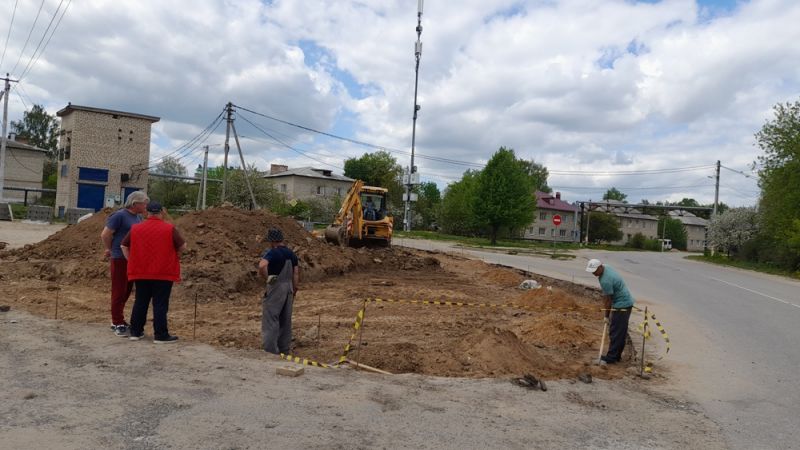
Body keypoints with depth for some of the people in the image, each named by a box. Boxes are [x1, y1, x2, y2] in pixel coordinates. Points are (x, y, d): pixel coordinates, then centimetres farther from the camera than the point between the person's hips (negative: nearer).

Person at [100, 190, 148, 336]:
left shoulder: (137, 217, 12)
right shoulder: (119, 215, -12)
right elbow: (105, 235, -13)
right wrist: (111, 250, 1)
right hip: (120, 259, -8)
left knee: (126, 291, 14)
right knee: (119, 292, -2)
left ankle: (117, 321, 25)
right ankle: (118, 324, 5)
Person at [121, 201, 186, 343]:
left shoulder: (135, 228, 5)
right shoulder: (170, 228, -8)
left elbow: (124, 246, 10)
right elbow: (182, 247, -5)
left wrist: (132, 261, 16)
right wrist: (172, 250, 14)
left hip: (140, 273, 4)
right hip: (163, 273, -4)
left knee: (140, 302, 14)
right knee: (160, 304, -1)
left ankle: (135, 332, 20)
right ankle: (161, 335, 2)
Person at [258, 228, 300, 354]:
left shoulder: (272, 253, -13)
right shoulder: (291, 254, 9)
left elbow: (262, 265, -33)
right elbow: (296, 274, 10)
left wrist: (266, 277, -16)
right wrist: (294, 291, 16)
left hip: (275, 287, -7)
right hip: (288, 287, 7)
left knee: (271, 319, -2)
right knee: (285, 320, 13)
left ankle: (271, 350, -3)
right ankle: (284, 350, 21)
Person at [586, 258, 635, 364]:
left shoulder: (605, 280, -26)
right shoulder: (606, 268, 3)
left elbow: (608, 300, -15)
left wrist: (607, 316, -4)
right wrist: (605, 303, 17)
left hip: (622, 305, -10)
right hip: (626, 302, 10)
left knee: (616, 332, -5)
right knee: (621, 331, 13)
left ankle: (611, 357, -1)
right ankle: (617, 355, 19)